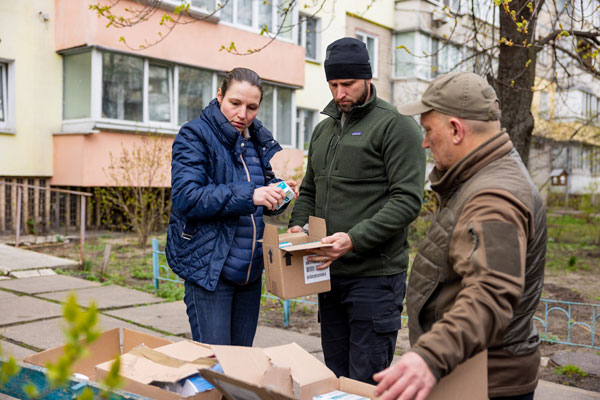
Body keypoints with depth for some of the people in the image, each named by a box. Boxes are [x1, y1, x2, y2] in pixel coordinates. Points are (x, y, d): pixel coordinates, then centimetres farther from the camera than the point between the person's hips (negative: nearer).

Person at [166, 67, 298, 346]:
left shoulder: (260, 141, 12)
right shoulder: (195, 136, -6)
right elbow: (185, 197, -20)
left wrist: (278, 194, -4)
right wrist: (248, 195, -27)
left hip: (250, 269, 6)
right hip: (208, 268, -6)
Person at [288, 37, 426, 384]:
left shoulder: (395, 126, -7)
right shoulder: (324, 129, 17)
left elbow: (407, 199, -16)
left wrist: (355, 239, -24)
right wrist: (299, 226, 3)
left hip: (375, 275, -7)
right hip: (330, 274, 7)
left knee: (367, 381, 0)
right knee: (335, 377, 17)